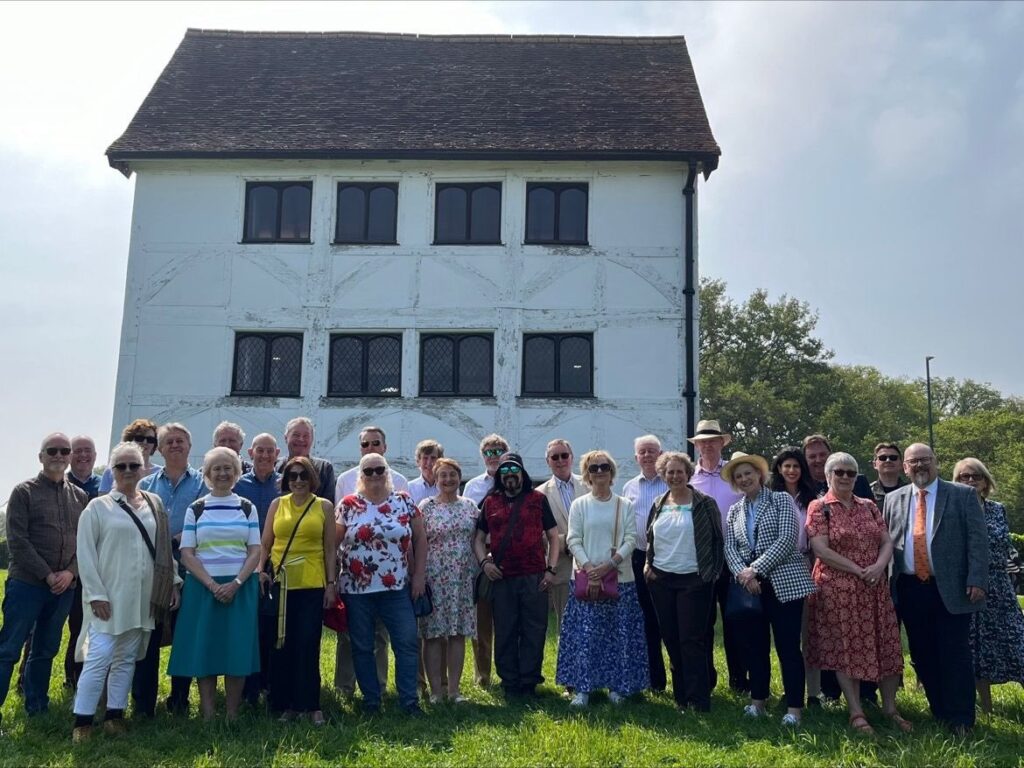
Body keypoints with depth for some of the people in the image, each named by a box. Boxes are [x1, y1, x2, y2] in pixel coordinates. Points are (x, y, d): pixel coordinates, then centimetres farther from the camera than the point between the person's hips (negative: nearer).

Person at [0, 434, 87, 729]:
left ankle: (37, 709, 22)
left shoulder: (79, 497, 11)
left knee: (46, 650, 12)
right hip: (26, 583, -4)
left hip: (65, 587, 4)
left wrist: (70, 572, -8)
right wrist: (47, 575, -13)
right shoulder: (24, 492, -1)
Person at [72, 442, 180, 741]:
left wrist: (173, 582, 8)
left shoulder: (155, 504, 9)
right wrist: (96, 594, -11)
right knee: (99, 657, -7)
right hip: (109, 596, -4)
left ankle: (115, 714, 19)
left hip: (144, 597, 4)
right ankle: (82, 720, 3)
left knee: (126, 658, 10)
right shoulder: (98, 506, -2)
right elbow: (85, 554, -5)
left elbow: (164, 548, 13)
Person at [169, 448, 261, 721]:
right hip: (203, 586, 0)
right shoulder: (196, 510, 5)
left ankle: (232, 716, 10)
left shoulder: (247, 508, 7)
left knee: (237, 650, 0)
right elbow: (187, 554, 0)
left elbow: (255, 552, 3)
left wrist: (236, 583, -12)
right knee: (204, 649, 0)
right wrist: (212, 584, -13)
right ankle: (207, 716, 10)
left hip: (240, 587, 0)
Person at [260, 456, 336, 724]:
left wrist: (331, 584, 1)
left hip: (312, 585, -2)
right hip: (280, 584, 2)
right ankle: (284, 703, 20)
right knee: (281, 646, 8)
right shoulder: (277, 504, 8)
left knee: (308, 646, 0)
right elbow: (265, 544, 8)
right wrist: (260, 570, -6)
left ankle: (310, 704, 11)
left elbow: (330, 549, 5)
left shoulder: (324, 506, 4)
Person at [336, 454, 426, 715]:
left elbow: (419, 539, 6)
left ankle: (409, 700, 10)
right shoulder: (348, 504, 1)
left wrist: (419, 575, 0)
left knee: (408, 643, -1)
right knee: (362, 647, 8)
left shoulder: (404, 501, 3)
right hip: (357, 589, 0)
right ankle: (371, 700, 23)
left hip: (397, 587, 0)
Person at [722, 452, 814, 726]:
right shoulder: (734, 511, 14)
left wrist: (756, 569, -15)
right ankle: (757, 701, 24)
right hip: (748, 586, 5)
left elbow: (786, 539, -12)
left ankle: (794, 708, 7)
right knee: (754, 645, 11)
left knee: (788, 647, -2)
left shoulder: (781, 500, -1)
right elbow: (730, 547, 6)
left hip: (784, 582, -5)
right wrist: (742, 573, -13)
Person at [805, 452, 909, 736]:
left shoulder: (869, 506, 11)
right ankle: (856, 712, 12)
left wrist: (879, 567, -14)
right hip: (837, 590, -4)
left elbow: (887, 542, 7)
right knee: (845, 649, 2)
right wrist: (859, 571, -16)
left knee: (885, 647, 7)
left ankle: (890, 708, 22)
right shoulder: (818, 507, -5)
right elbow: (822, 550, -12)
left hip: (875, 588, 5)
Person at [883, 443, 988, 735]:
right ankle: (939, 713, 23)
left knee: (955, 655, 0)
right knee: (923, 656, 10)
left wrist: (976, 580, -13)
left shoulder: (963, 495, 2)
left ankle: (961, 720, 10)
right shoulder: (894, 499, 11)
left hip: (951, 589, -3)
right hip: (910, 589, 4)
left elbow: (978, 540, -4)